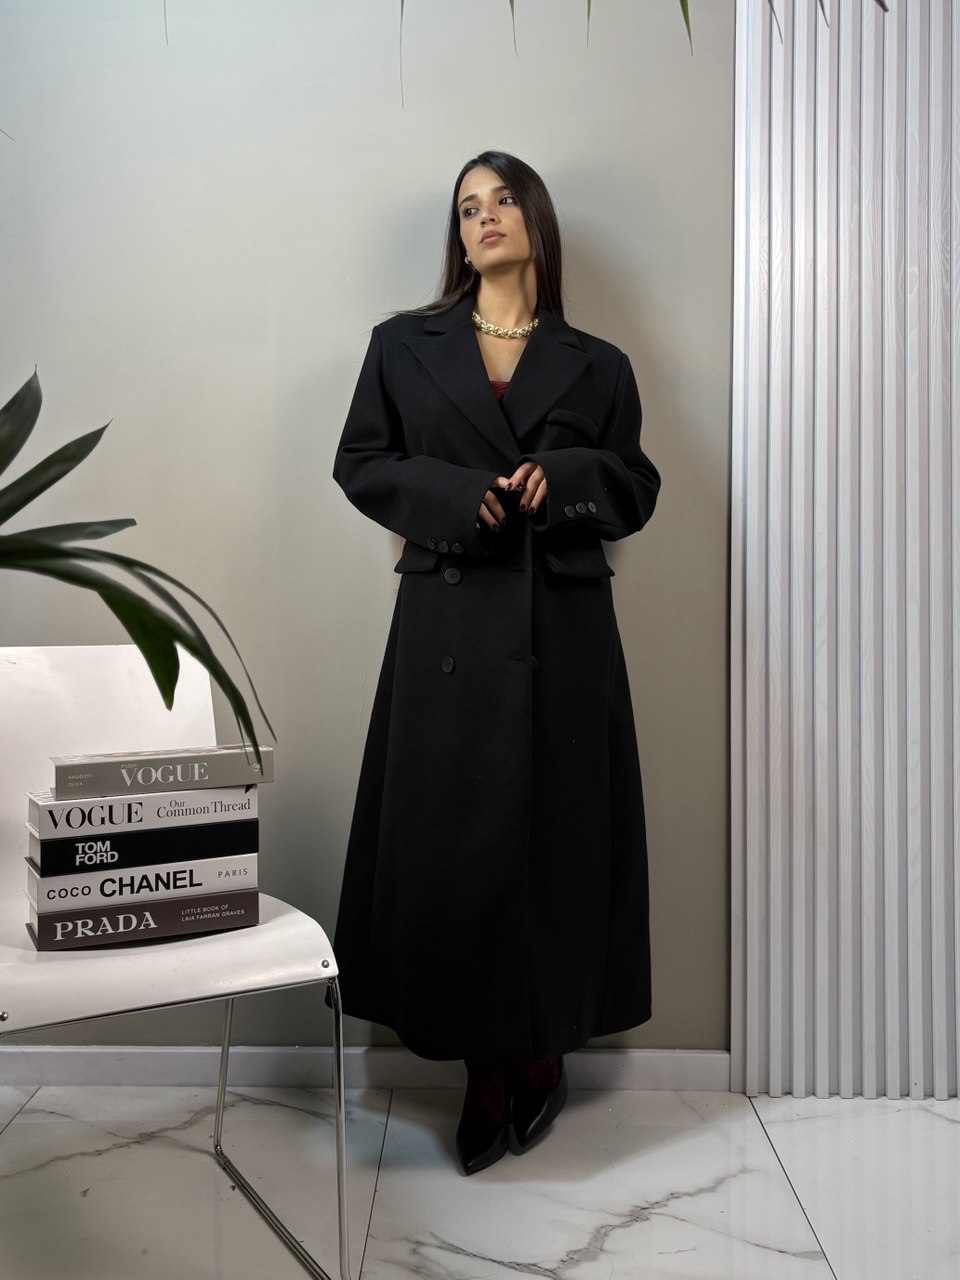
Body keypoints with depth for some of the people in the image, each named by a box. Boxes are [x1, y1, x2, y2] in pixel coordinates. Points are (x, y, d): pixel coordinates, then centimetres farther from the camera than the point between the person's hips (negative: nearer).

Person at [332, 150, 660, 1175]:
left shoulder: (595, 365, 10)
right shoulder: (404, 346, 10)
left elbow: (637, 488, 11)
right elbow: (360, 465, 7)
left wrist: (566, 477, -10)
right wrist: (454, 494, -10)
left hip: (562, 629, 1)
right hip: (448, 626, 0)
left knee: (556, 834, 3)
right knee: (452, 839, 0)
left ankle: (543, 1051, 22)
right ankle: (484, 1071, 14)